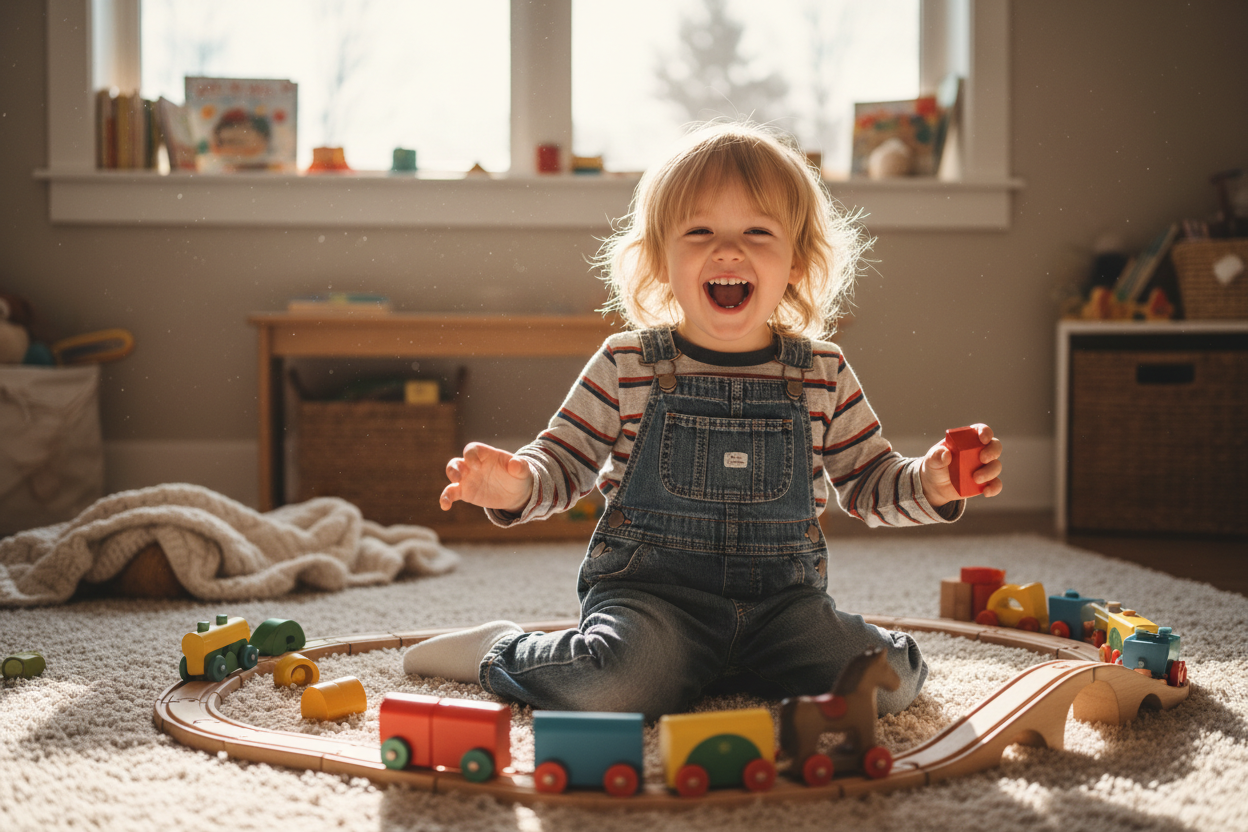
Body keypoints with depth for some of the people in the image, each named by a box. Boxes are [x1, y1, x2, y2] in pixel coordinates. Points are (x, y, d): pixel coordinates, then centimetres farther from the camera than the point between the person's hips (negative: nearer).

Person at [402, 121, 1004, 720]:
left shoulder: (822, 374, 5)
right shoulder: (627, 367, -1)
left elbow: (869, 482, 14)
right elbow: (564, 460, 6)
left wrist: (930, 484, -6)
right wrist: (517, 485, -16)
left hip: (781, 597, 4)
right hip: (649, 587, -3)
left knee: (889, 680, -16)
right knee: (613, 689, -32)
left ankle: (695, 669, 8)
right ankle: (500, 652, 3)